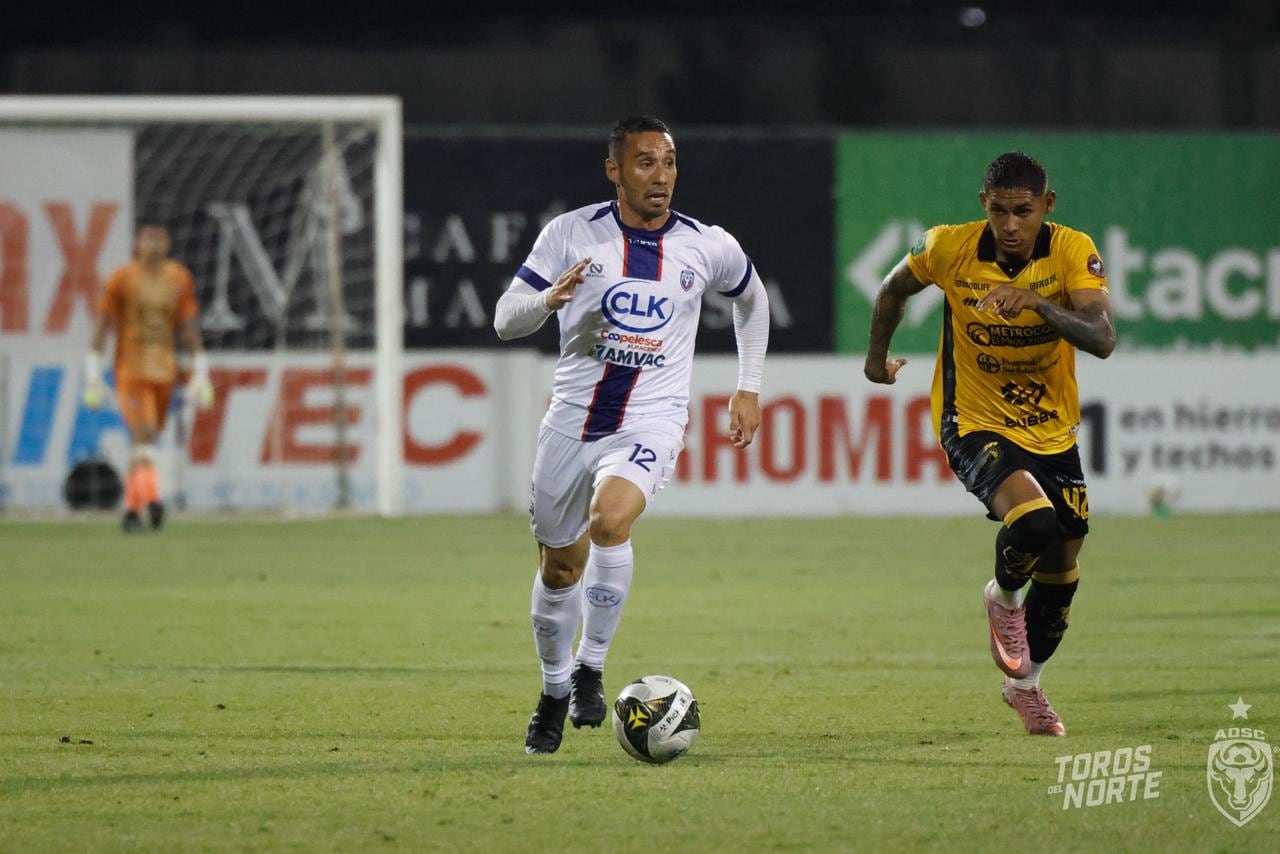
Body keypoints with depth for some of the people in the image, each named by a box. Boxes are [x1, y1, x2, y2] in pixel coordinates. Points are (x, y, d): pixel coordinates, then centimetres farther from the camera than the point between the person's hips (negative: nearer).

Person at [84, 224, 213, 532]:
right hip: (130, 371, -4)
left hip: (164, 373, 4)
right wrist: (93, 376, -6)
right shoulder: (122, 279, -4)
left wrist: (200, 373, 5)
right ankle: (151, 497, -32)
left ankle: (131, 509, 19)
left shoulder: (179, 279, 6)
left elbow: (189, 327, 10)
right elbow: (102, 326, -2)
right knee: (143, 436, -19)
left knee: (146, 440, 10)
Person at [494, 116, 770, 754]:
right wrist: (550, 299, -27)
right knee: (559, 565, 11)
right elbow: (505, 320, -5)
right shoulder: (571, 233, -5)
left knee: (610, 519, -30)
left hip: (650, 422, -2)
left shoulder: (707, 247, -1)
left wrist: (749, 389, 19)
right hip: (571, 419, 2)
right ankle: (555, 690, 36)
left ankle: (592, 666, -13)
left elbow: (751, 298, 21)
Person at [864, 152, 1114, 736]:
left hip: (1052, 429, 3)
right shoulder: (950, 249, -15)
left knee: (1062, 565, 11)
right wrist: (877, 356, 18)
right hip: (975, 424, -3)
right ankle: (1004, 598, 6)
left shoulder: (1073, 252, -15)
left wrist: (1040, 305, -41)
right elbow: (895, 289, 7)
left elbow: (1102, 340, -27)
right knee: (1033, 521, -29)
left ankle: (1025, 684, 37)